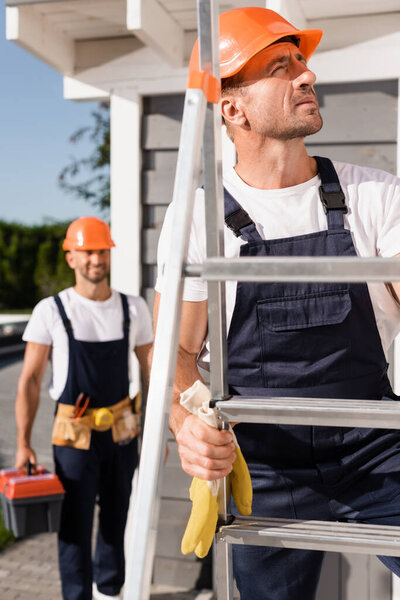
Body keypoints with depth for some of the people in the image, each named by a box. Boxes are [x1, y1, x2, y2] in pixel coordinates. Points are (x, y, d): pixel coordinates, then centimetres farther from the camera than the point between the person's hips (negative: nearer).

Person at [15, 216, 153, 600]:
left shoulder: (133, 309, 0)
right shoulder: (50, 311, -8)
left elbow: (151, 372, 8)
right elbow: (30, 380, -6)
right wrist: (23, 443, -10)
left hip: (122, 432, 3)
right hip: (74, 437, -3)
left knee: (116, 517, 16)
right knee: (75, 524, 0)